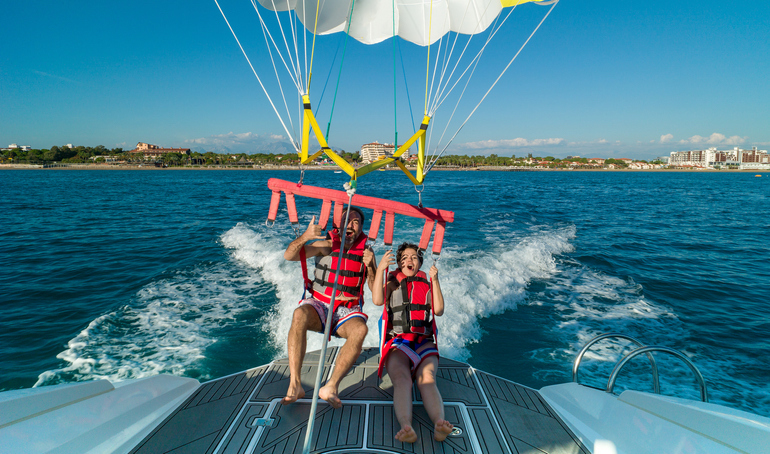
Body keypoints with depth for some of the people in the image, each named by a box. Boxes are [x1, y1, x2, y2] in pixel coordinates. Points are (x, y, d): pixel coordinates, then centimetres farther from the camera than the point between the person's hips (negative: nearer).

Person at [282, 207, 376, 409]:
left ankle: (331, 387, -30)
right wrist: (305, 237, -31)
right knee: (299, 315, -34)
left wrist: (370, 266, -18)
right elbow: (289, 256, -12)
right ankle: (294, 385, -31)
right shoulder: (326, 245, 1)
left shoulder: (365, 251, 5)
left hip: (347, 311, 1)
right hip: (319, 305, -1)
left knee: (360, 329, -32)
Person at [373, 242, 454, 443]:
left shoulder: (427, 284, 24)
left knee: (427, 379, -31)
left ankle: (439, 424, -53)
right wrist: (380, 269, -6)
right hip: (397, 342, -1)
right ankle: (406, 427, -54)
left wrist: (435, 280, 1)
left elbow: (438, 310, 8)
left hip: (424, 343, 1)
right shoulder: (392, 283, 22)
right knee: (402, 380, -32)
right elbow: (377, 300, -1)